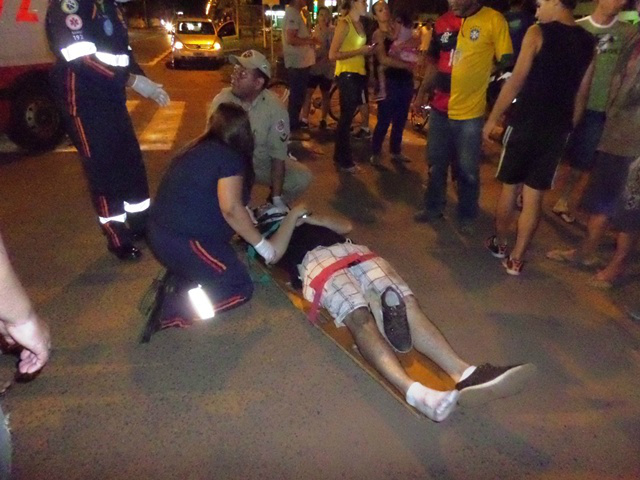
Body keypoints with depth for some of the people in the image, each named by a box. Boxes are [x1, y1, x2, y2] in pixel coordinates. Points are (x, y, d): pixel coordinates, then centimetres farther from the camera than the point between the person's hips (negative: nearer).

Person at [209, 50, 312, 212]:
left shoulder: (275, 108, -21)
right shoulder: (222, 99, -17)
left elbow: (278, 155, -20)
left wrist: (277, 199, -22)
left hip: (264, 165, 0)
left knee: (302, 178, -18)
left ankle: (274, 205, 11)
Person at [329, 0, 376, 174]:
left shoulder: (359, 23, 13)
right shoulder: (344, 23, -12)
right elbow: (332, 54, -20)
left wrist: (368, 50, 6)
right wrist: (359, 51, -18)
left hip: (358, 74, 8)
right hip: (347, 75, -8)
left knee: (347, 117, 13)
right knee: (346, 118, -3)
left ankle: (341, 156, 23)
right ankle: (343, 161, 7)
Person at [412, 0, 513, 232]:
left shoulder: (494, 20, -9)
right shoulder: (443, 21, 5)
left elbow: (507, 64, -8)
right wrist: (421, 94, 14)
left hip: (470, 112, -4)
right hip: (440, 109, 5)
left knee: (467, 170, 8)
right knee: (436, 164, 16)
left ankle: (467, 216, 26)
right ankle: (433, 207, 34)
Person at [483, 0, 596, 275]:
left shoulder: (538, 33, -7)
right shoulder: (588, 43, 8)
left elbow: (516, 82, -10)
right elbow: (581, 96, 11)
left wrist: (493, 118, -2)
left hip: (525, 124, -4)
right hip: (557, 130, 4)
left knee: (509, 188, 12)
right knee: (534, 197, 6)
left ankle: (499, 244, 27)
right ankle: (516, 259, 11)